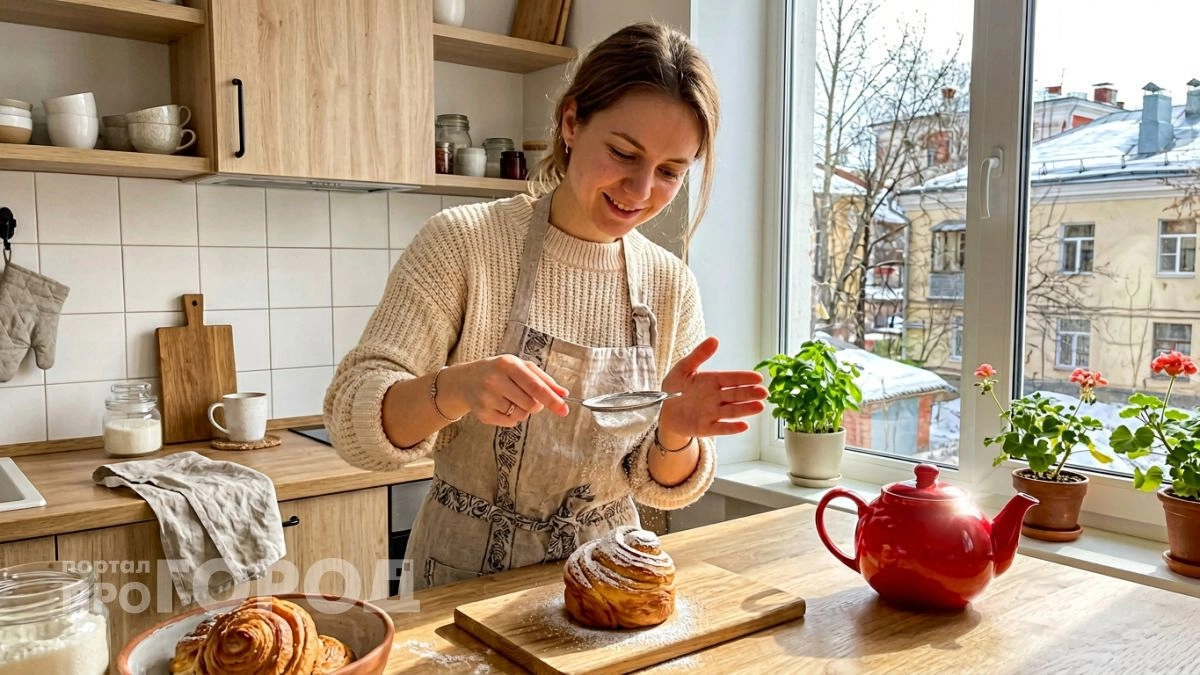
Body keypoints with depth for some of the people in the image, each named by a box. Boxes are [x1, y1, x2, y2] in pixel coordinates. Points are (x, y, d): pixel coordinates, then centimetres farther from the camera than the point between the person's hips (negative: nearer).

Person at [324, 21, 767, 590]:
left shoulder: (671, 286, -2)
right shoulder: (462, 241, -13)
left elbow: (664, 488, 2)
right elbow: (352, 420, -15)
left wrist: (674, 433, -19)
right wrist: (454, 389, -33)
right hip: (467, 579, -2)